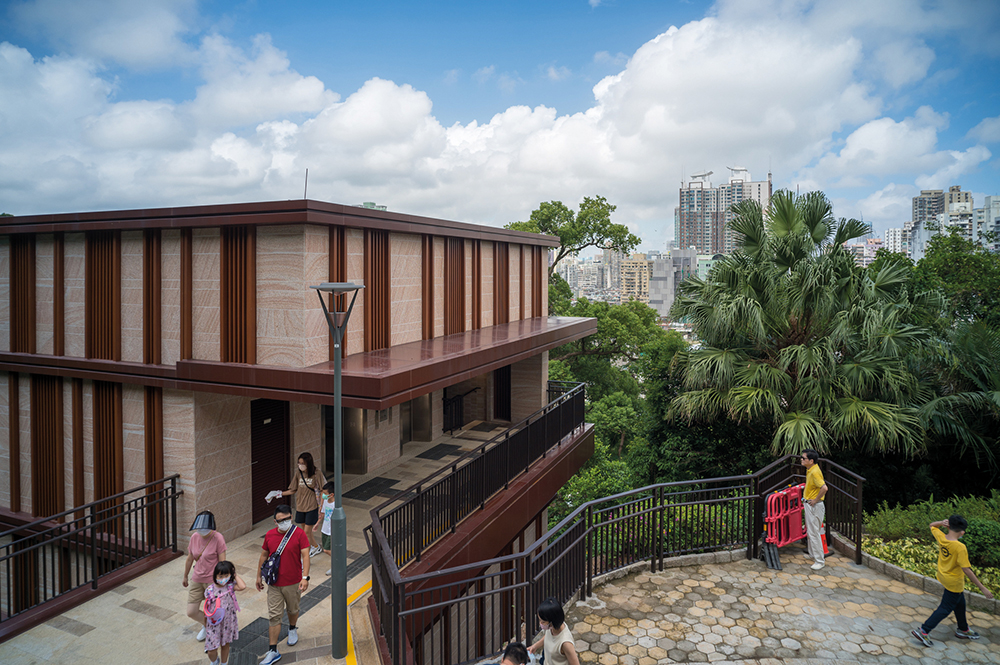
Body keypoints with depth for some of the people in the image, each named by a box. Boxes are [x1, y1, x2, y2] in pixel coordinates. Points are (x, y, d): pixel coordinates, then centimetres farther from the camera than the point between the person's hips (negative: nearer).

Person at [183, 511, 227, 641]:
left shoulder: (218, 538, -18)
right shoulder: (194, 537, -3)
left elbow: (222, 562, -15)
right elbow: (190, 559, 12)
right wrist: (185, 577, 22)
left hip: (213, 580, -5)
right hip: (197, 580, 5)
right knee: (191, 612, 7)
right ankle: (206, 626, 38)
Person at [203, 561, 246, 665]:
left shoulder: (230, 586, -9)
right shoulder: (210, 590, -10)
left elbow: (243, 586, -29)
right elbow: (206, 608, 2)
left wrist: (235, 575, -17)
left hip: (228, 622, 1)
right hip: (214, 623, -1)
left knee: (225, 644, 18)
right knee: (211, 650, 0)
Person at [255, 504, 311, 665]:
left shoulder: (299, 533, -13)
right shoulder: (270, 535, -2)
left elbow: (305, 555, -17)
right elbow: (263, 556, 10)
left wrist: (305, 577, -25)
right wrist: (259, 576, 14)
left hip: (293, 582, -2)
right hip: (274, 584, 2)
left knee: (293, 610, 19)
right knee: (274, 616, 0)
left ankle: (292, 629, 50)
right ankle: (273, 651, 7)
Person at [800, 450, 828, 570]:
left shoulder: (815, 472, -24)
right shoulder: (809, 470, 8)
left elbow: (824, 488, -34)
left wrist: (815, 500, -23)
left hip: (814, 506, -10)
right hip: (808, 505, 10)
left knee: (814, 533, -4)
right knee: (809, 531, 21)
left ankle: (820, 561, 3)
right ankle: (812, 554, 35)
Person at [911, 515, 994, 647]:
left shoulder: (941, 537, -13)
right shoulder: (960, 547, -31)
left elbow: (932, 526, 9)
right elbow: (966, 570, -29)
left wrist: (942, 522, -13)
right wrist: (982, 588, -21)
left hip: (943, 576, 7)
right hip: (954, 582, -7)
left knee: (960, 603, 27)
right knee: (945, 609, 7)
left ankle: (963, 630, 45)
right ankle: (923, 631, 5)